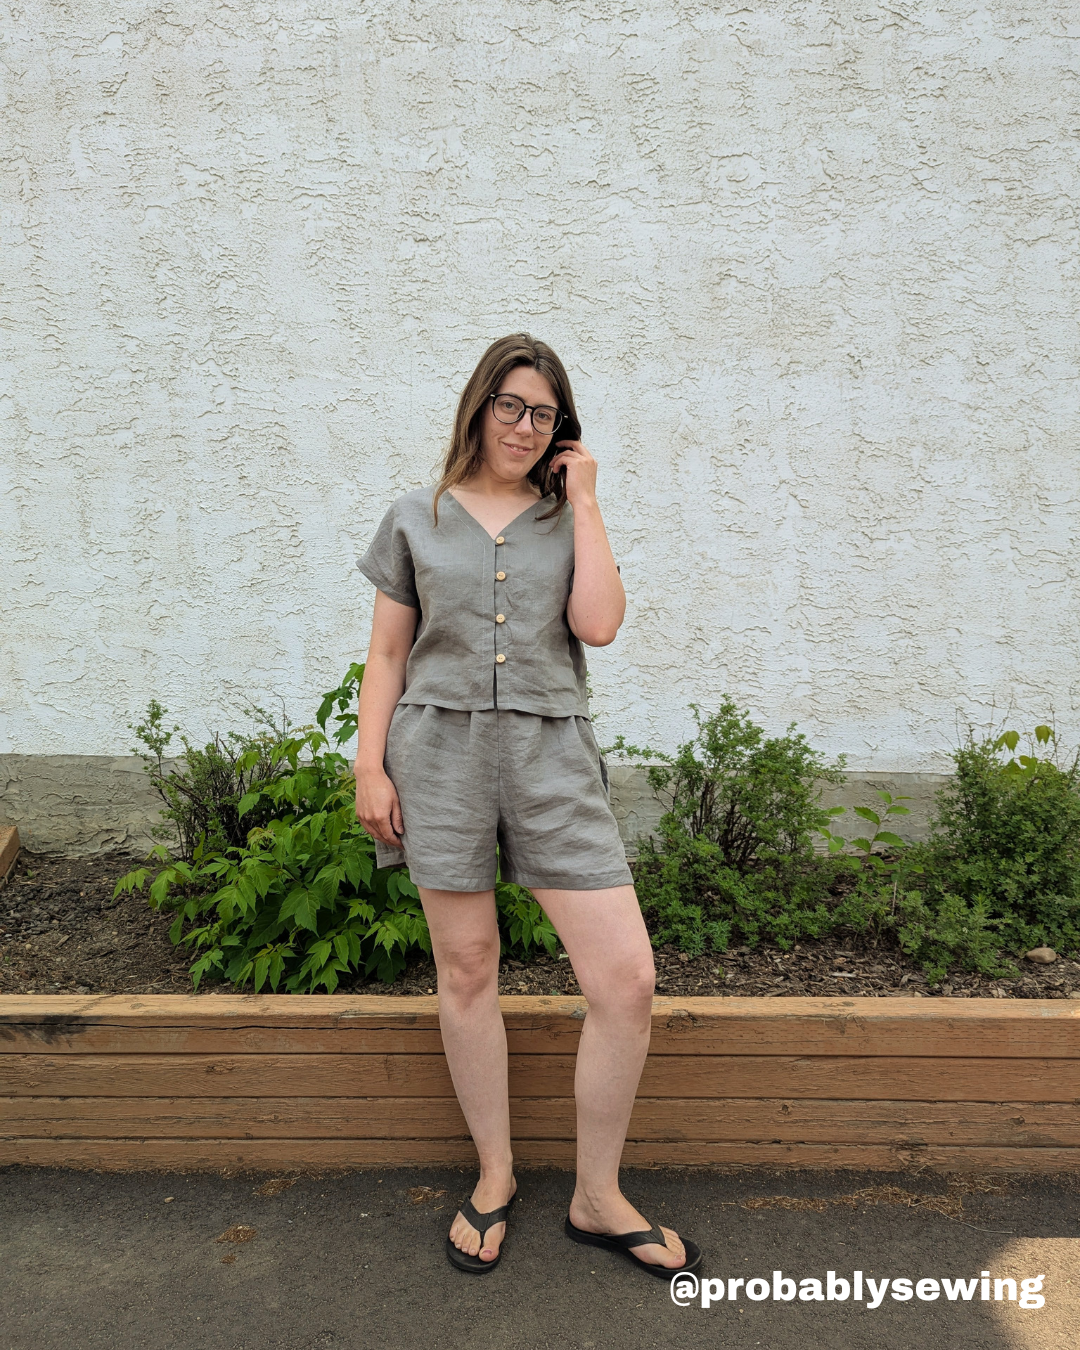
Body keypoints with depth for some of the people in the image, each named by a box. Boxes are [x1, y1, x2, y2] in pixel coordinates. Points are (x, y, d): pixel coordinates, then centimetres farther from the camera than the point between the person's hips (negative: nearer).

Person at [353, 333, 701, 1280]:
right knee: (467, 970, 8)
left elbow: (599, 624, -5)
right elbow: (387, 655, 9)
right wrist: (370, 767, 1)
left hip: (551, 753, 1)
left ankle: (598, 1199, 17)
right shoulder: (416, 520, 10)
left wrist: (584, 501, 0)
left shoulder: (568, 517, 12)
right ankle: (495, 1174, 31)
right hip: (440, 749, 0)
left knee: (627, 979, -4)